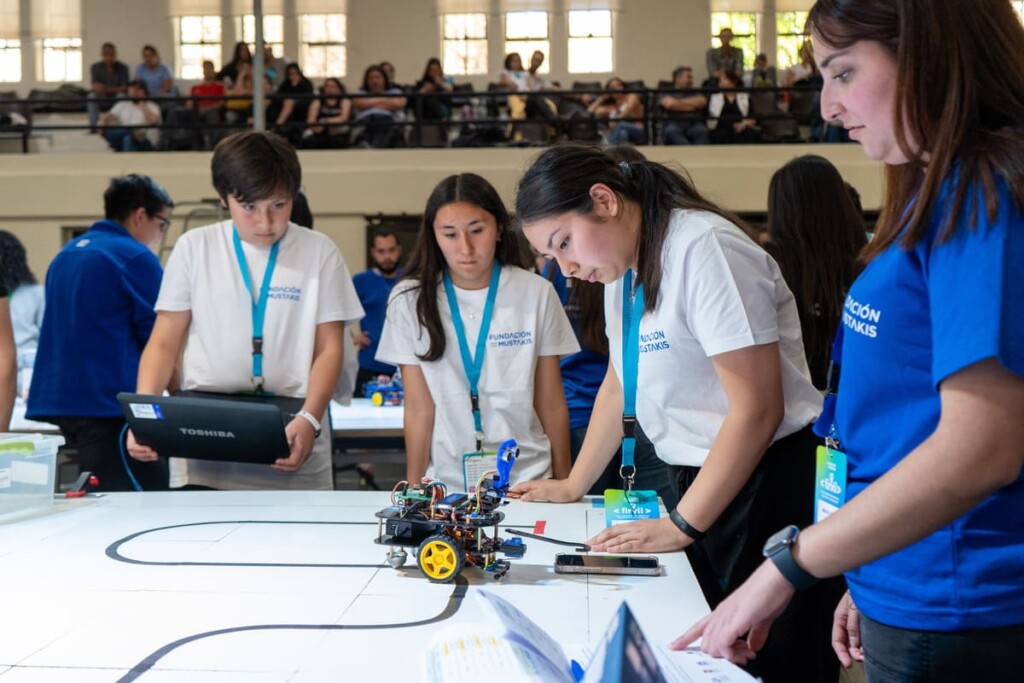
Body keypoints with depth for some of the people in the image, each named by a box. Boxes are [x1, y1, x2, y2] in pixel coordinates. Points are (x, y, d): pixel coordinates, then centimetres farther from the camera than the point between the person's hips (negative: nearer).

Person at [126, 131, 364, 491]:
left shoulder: (318, 252, 4)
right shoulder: (194, 247, 6)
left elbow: (329, 348, 2)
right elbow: (164, 344, 8)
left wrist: (310, 419, -14)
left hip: (292, 443, -1)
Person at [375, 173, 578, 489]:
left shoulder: (536, 293, -2)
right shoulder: (410, 300, -3)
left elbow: (552, 404, 2)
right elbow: (418, 409, -3)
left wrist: (563, 482, 5)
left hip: (527, 477, 1)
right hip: (446, 483, 0)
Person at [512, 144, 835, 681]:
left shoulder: (703, 249, -19)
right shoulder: (623, 261, 9)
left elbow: (757, 409, -21)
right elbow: (620, 384, 21)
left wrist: (681, 525, -17)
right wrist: (572, 486, 18)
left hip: (766, 479, -8)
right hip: (694, 478, 8)